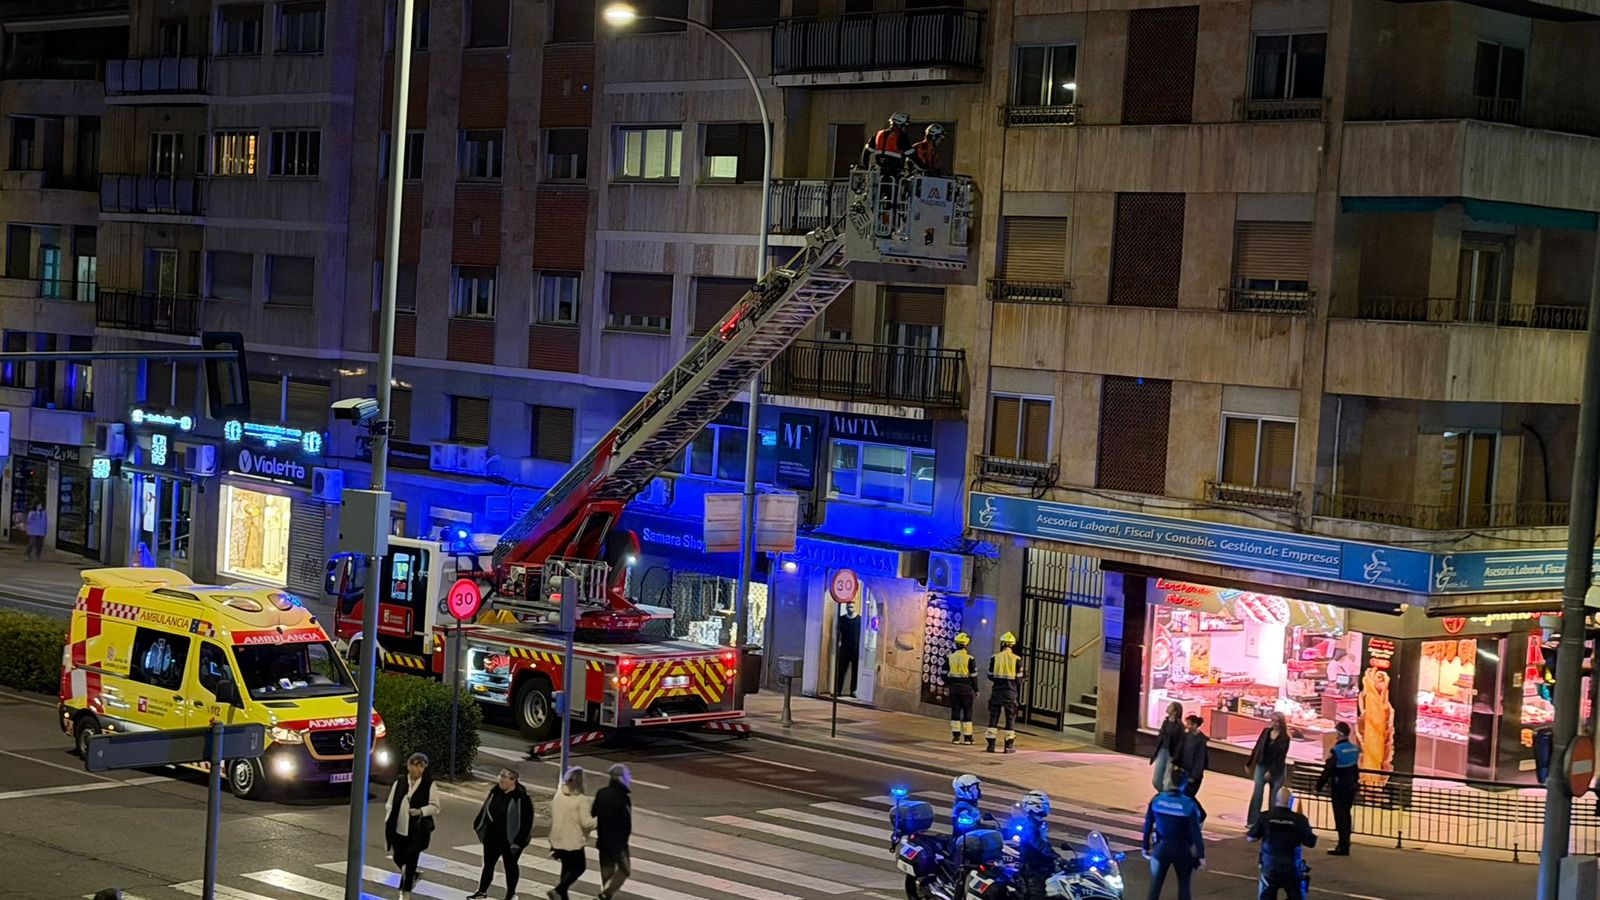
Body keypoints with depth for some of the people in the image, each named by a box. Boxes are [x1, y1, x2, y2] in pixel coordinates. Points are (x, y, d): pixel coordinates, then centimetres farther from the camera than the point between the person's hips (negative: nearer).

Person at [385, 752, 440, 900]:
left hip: (417, 830, -3)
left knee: (411, 861, 1)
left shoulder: (429, 784, -5)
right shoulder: (399, 783, 3)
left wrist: (421, 811, -21)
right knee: (398, 858, 12)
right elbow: (390, 804, 8)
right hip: (398, 828, 3)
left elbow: (435, 807, -3)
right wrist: (389, 821, -2)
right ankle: (412, 877, 42)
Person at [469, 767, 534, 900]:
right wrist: (479, 829, 13)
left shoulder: (522, 798, -18)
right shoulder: (495, 792, 1)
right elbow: (485, 812, 12)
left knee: (510, 866, 11)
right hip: (492, 838, 5)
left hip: (510, 840, -5)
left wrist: (519, 841, -20)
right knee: (488, 864, 12)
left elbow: (527, 822, -18)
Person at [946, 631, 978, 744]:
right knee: (967, 712, 4)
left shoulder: (950, 657, 2)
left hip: (954, 687, 3)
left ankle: (956, 736, 5)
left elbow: (945, 673, 5)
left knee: (955, 711, 7)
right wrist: (976, 689, 3)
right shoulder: (969, 658, -10)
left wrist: (948, 684, 19)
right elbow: (973, 675, -7)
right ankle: (967, 737, 5)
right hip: (966, 687, -3)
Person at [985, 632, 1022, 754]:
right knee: (1010, 717, 7)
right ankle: (1009, 745, 6)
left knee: (994, 716, 8)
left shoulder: (995, 658, -2)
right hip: (1010, 692, -1)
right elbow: (1019, 677, -2)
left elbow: (990, 676, 2)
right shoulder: (1016, 659, -5)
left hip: (997, 690, 1)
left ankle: (991, 744, 6)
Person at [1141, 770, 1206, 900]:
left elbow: (1148, 826, 0)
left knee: (1155, 884, 10)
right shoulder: (1189, 805, -16)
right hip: (1182, 850, -2)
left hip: (1161, 848, 2)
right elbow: (1196, 832, -15)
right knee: (1184, 884, 12)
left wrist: (1145, 847, 12)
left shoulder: (1156, 800, -8)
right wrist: (1201, 855, -10)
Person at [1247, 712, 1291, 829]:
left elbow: (1281, 757, -12)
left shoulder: (1284, 738, -8)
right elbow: (1257, 748, 8)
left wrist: (1271, 772, -17)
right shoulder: (1266, 731, 3)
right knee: (1257, 794, -6)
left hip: (1276, 770, -3)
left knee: (1274, 797, 3)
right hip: (1261, 766, 3)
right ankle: (1253, 821, -5)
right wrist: (1250, 764, 9)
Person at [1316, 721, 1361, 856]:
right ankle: (1344, 844, 24)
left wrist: (1320, 785, -7)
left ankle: (1343, 847, -4)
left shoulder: (1336, 751, -19)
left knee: (1340, 816, -3)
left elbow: (1328, 770, -17)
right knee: (1346, 815, 16)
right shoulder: (1355, 749, 4)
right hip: (1351, 787, 7)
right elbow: (1356, 769, 13)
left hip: (1339, 788, -7)